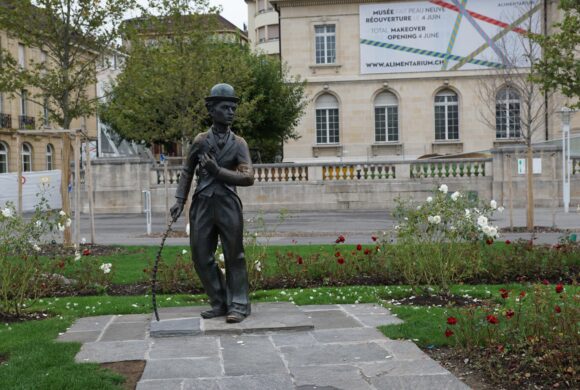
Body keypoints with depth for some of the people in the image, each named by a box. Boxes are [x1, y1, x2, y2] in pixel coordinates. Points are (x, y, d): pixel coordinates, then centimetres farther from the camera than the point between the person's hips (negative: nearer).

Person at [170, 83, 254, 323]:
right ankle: (219, 303, 19)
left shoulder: (238, 144, 4)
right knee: (201, 258, 6)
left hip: (228, 205, -2)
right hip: (202, 204, 2)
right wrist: (180, 200, 9)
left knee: (234, 256, -1)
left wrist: (218, 171, -11)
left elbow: (248, 178, -6)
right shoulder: (200, 141, 9)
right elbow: (187, 171, 17)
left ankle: (238, 305, 7)